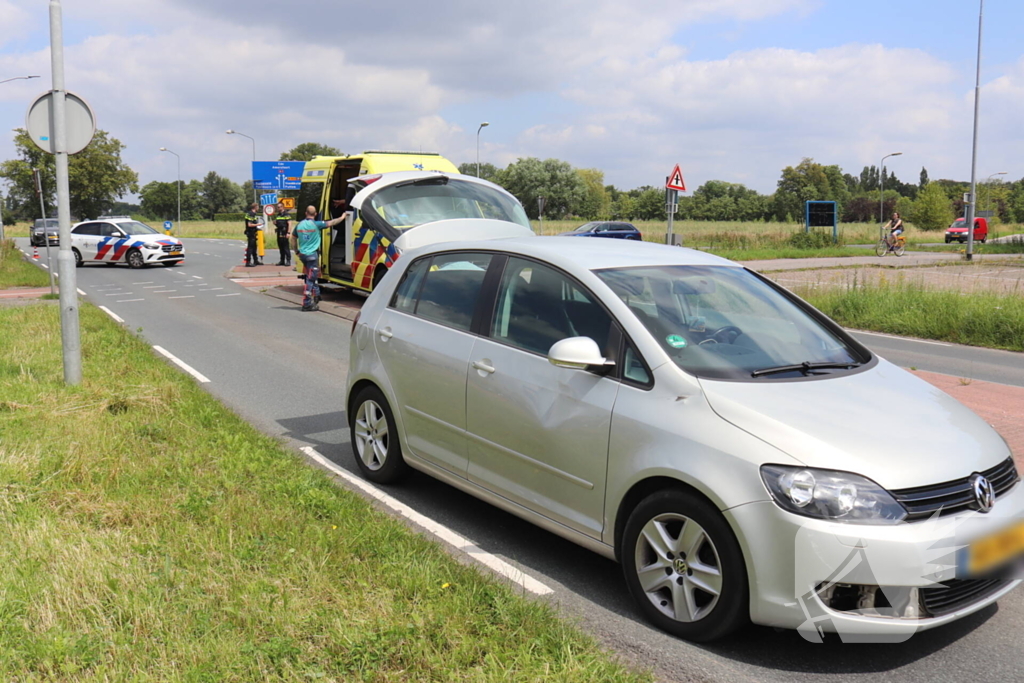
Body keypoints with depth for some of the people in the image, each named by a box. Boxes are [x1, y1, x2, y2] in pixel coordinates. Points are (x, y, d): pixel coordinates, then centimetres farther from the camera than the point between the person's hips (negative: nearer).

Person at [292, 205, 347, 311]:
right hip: (312, 255, -6)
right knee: (310, 279, -5)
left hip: (302, 254, 6)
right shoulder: (316, 224, -12)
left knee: (312, 276, 23)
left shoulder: (299, 224, 5)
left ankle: (316, 296, 32)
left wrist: (296, 251, 28)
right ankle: (307, 304, -7)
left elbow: (293, 238, 16)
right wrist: (343, 217, 10)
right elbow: (332, 223, -5)